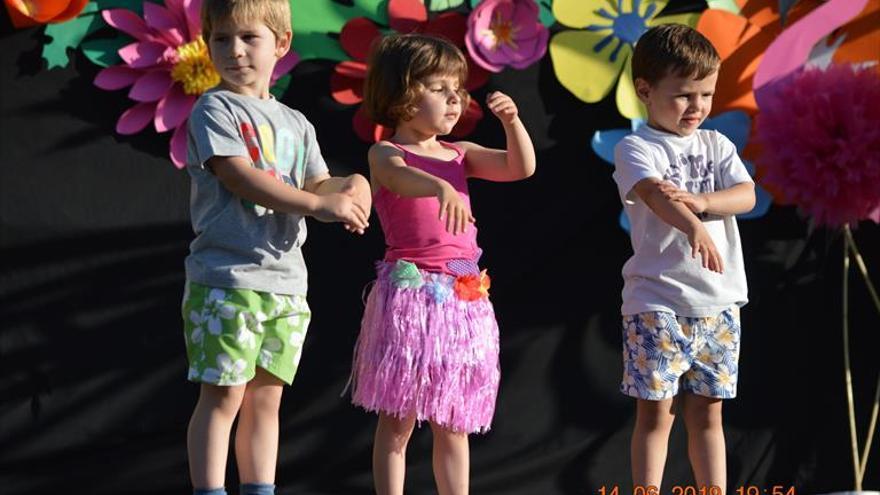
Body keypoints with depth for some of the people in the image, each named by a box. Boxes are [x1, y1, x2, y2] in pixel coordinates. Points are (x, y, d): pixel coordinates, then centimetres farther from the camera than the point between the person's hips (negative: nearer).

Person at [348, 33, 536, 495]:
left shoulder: (459, 155, 15)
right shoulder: (385, 155, -3)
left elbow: (521, 167, 6)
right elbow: (403, 178, -27)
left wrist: (512, 121, -12)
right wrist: (441, 188, -48)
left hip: (464, 298, 6)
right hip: (410, 291, -6)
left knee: (453, 424, 10)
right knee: (397, 421, -2)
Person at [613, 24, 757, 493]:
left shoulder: (717, 145, 12)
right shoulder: (635, 148, -6)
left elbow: (746, 194, -2)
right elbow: (655, 193, -26)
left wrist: (701, 201, -22)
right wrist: (694, 228, -45)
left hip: (718, 301, 5)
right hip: (656, 301, -5)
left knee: (707, 413, 11)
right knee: (656, 413, -2)